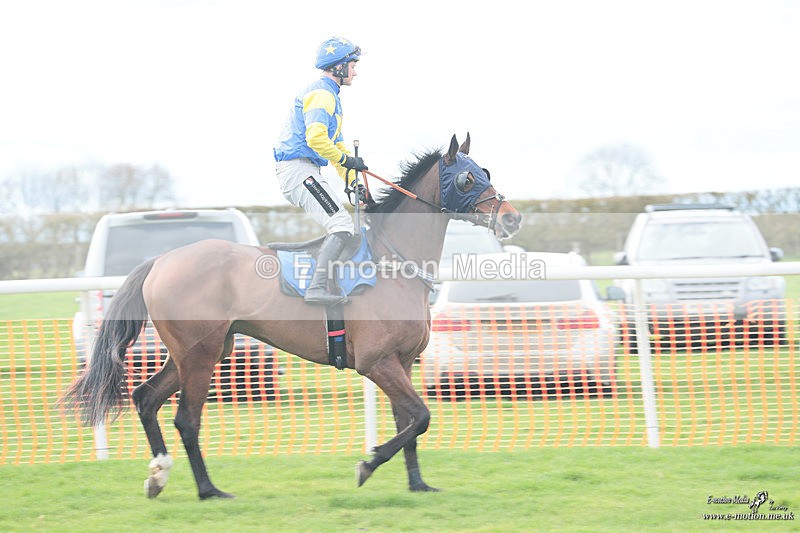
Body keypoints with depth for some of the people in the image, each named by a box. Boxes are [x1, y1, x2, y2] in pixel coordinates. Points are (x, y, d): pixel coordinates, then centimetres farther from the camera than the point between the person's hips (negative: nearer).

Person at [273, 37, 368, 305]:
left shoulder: (330, 96, 24)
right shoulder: (321, 94, -12)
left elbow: (337, 144, 28)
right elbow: (315, 138, -26)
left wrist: (354, 183, 22)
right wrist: (346, 160, -15)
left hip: (303, 172, 11)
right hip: (299, 170, -11)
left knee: (339, 225, 18)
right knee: (342, 225, -19)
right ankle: (317, 287, -28)